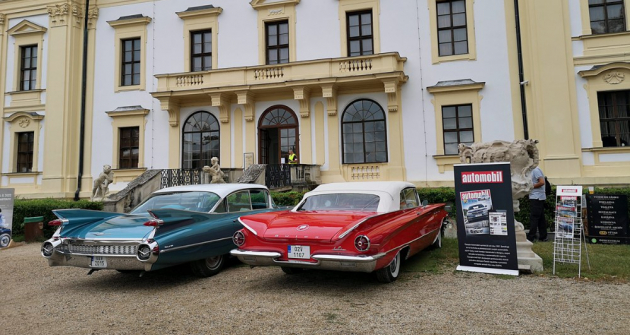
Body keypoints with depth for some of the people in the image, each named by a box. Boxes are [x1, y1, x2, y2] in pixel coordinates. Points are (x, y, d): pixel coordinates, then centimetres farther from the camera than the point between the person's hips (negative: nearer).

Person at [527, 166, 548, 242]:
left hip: (536, 198, -10)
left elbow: (542, 182, -21)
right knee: (541, 218, 11)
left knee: (533, 218, -8)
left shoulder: (536, 170, -13)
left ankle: (530, 237, -6)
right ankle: (543, 237, 15)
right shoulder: (535, 170, 16)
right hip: (539, 198, 10)